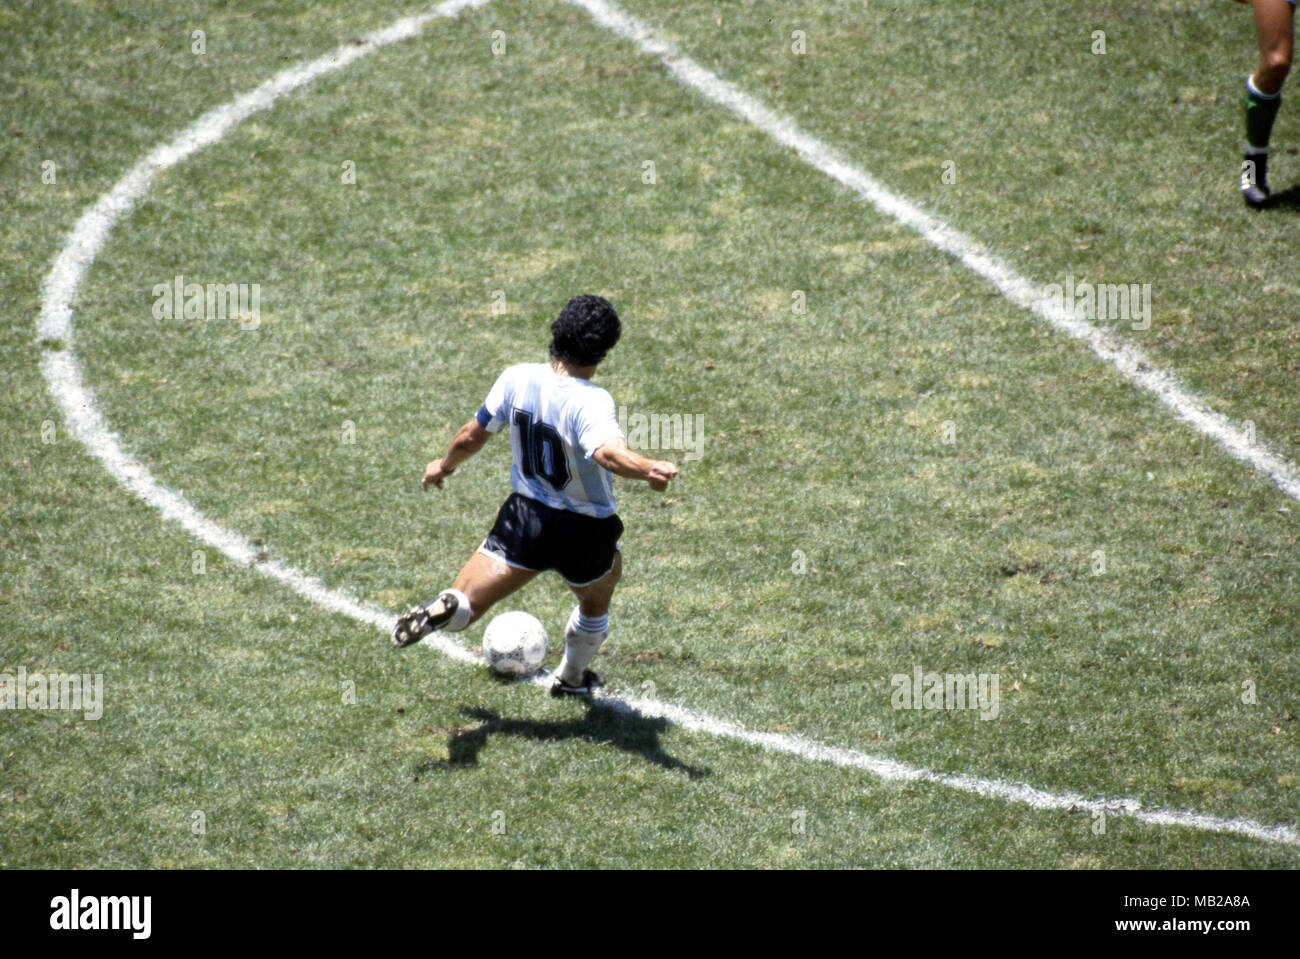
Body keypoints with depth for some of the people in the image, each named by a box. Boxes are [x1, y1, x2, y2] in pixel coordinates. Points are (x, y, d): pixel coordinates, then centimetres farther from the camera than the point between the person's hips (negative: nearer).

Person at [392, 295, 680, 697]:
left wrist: (444, 465, 21)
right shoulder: (591, 402, -24)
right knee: (595, 603, 30)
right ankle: (571, 678, 47)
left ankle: (442, 609, -33)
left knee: (464, 604, 2)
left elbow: (471, 437, 3)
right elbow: (608, 452, -44)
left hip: (524, 517, 2)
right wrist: (648, 469, -59)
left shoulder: (517, 379, -9)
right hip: (584, 533, -2)